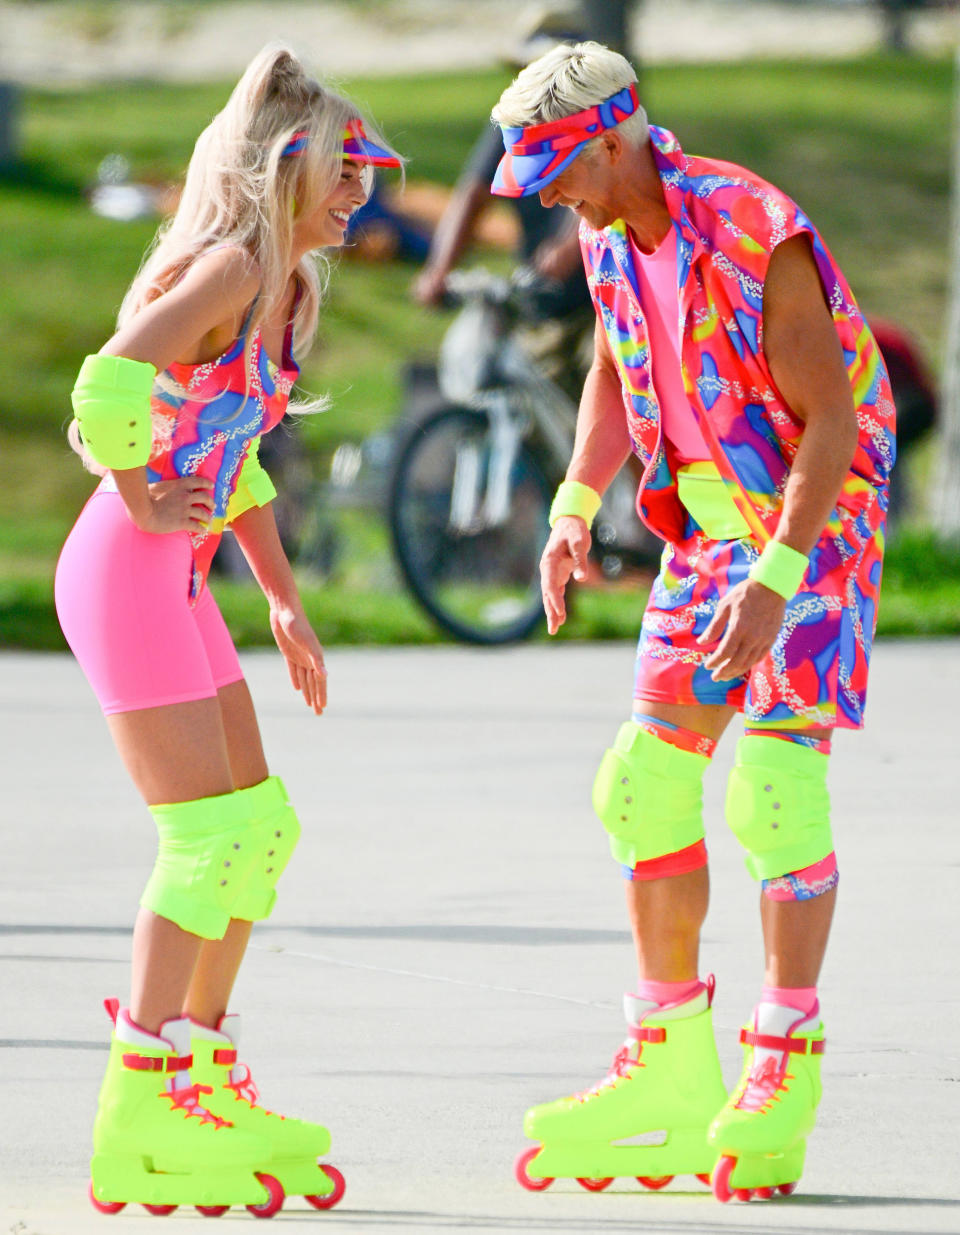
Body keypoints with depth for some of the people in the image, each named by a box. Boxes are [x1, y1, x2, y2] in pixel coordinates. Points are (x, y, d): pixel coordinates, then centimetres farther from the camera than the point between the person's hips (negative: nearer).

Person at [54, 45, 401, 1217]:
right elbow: (110, 381, -31)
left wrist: (282, 600, 22)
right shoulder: (228, 267, -16)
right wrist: (143, 503, -18)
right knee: (207, 838, -9)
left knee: (261, 828, 14)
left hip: (177, 581, 10)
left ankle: (203, 1084, 24)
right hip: (127, 575, -10)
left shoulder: (287, 286, 14)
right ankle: (137, 1131, -6)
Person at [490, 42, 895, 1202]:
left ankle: (781, 1083, -11)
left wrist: (776, 583, -32)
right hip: (712, 528, 8)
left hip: (819, 527, -8)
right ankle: (670, 1066, 10)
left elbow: (832, 421, -25)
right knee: (647, 783, 3)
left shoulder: (760, 238, -26)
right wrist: (570, 515, 2)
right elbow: (613, 377, 16)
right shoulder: (611, 233, -1)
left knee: (776, 783, -16)